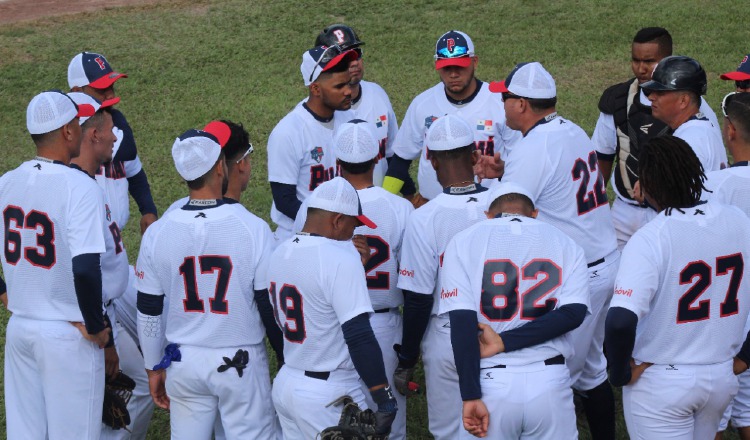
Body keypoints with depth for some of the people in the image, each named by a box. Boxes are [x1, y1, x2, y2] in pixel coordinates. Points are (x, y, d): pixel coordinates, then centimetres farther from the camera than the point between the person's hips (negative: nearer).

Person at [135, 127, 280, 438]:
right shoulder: (253, 228, -14)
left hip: (184, 363, 3)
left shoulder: (157, 233, -6)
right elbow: (270, 307, -9)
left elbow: (148, 312, 2)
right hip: (241, 365, -3)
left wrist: (154, 368, 15)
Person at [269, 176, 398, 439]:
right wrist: (385, 399, -21)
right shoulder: (340, 259, -18)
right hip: (329, 395, -8)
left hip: (284, 385, 8)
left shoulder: (280, 252, 7)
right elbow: (359, 336, -23)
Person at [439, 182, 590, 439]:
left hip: (491, 381, -1)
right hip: (550, 381, 1)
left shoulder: (465, 242, 4)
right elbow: (574, 312, -5)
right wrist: (504, 342, -7)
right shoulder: (564, 243, 10)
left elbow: (462, 321, -8)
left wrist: (470, 396, -10)